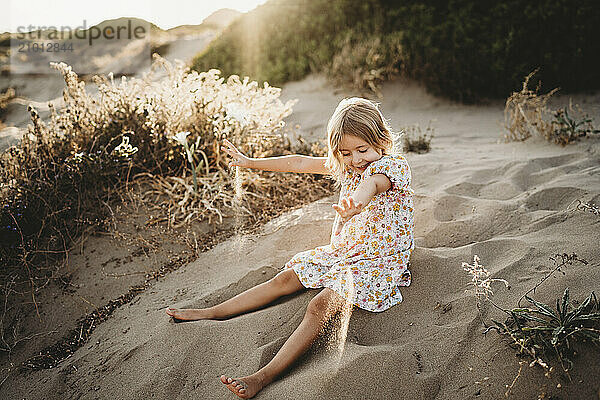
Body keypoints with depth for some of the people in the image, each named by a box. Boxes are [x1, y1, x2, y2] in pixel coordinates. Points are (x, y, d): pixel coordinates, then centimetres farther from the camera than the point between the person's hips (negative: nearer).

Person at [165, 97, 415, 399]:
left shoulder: (393, 166, -18)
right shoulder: (346, 166, 5)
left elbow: (373, 182, -43)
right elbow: (300, 163, 9)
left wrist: (357, 201, -67)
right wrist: (250, 162, 13)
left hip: (377, 261, -7)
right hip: (341, 251, 7)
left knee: (320, 306, -26)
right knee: (285, 279, 2)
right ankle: (209, 314, 9)